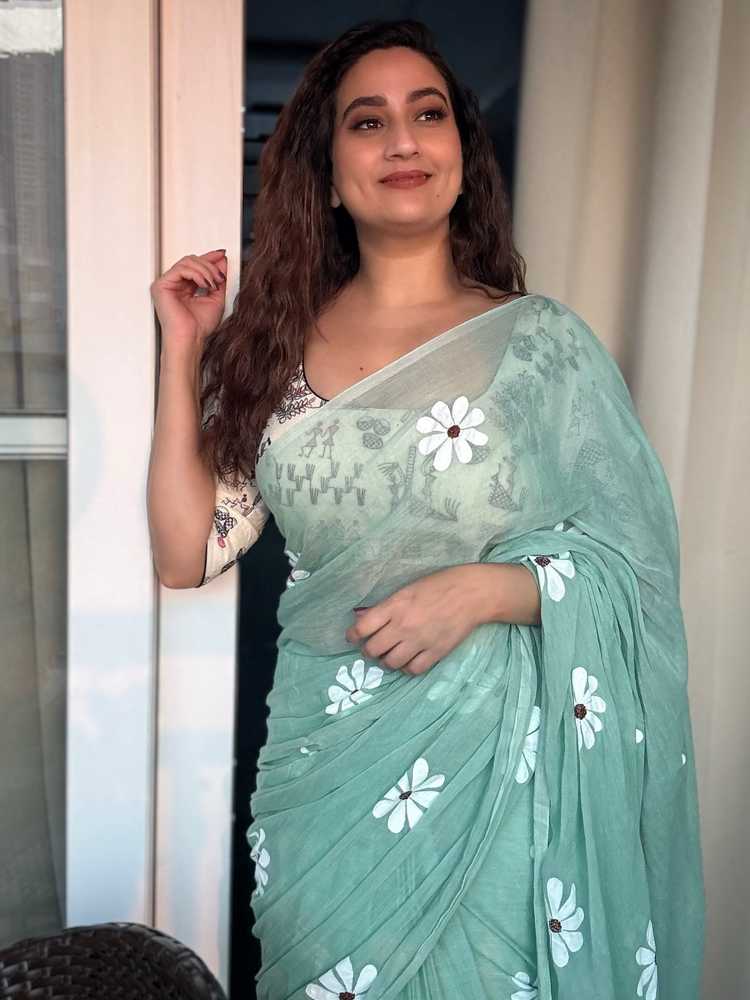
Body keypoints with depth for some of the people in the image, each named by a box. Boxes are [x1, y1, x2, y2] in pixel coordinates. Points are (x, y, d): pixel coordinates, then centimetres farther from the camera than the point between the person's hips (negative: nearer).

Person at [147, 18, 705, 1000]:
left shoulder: (541, 342, -7)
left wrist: (479, 590, -21)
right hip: (322, 759, 3)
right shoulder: (275, 346, 0)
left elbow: (636, 561, -5)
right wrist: (184, 352, -4)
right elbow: (187, 553, -3)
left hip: (495, 762, -2)